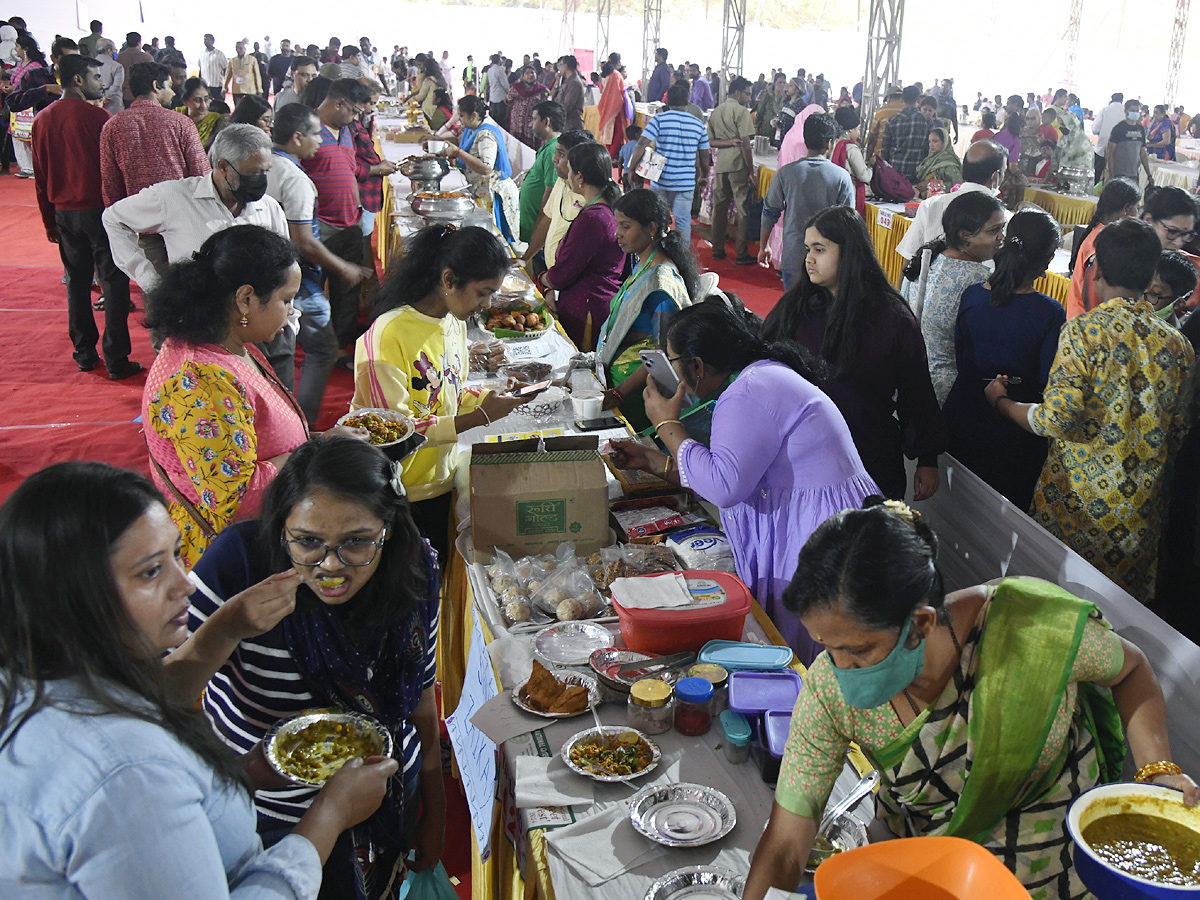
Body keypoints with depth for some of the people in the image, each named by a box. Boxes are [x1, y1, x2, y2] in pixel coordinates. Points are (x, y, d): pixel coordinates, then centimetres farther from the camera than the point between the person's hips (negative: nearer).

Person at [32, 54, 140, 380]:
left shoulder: (44, 120, 6)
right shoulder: (96, 116, -12)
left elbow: (40, 176, 10)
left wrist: (49, 221, 17)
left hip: (64, 213, 6)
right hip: (99, 209, -6)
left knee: (77, 283, 14)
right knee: (114, 283, -1)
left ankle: (84, 354, 20)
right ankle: (116, 361, -2)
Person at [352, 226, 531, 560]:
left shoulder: (455, 323, 4)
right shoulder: (387, 335, -22)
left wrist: (499, 398, -4)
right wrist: (480, 417, -25)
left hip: (441, 480, 7)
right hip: (399, 496, -7)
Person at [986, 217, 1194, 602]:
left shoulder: (1084, 330, -14)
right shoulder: (1178, 345, 2)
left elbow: (1057, 418, -21)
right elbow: (1178, 435, 8)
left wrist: (1002, 402, -4)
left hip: (1077, 502, -4)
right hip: (1142, 512, 5)